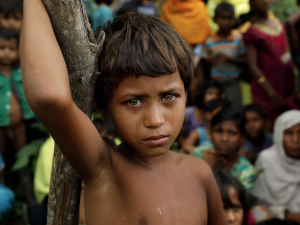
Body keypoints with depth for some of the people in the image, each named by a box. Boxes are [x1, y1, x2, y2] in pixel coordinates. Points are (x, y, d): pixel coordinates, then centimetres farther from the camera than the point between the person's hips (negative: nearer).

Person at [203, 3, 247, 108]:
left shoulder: (238, 39, 0)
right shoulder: (209, 42, 1)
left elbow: (244, 61, 0)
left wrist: (230, 59, -15)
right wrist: (212, 60, -14)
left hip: (232, 82, 0)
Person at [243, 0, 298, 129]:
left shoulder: (279, 23, 10)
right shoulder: (253, 32, -9)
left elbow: (287, 54, 15)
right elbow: (253, 66, -12)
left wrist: (294, 84, 10)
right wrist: (271, 93, -15)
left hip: (287, 85, 6)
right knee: (270, 127, -4)